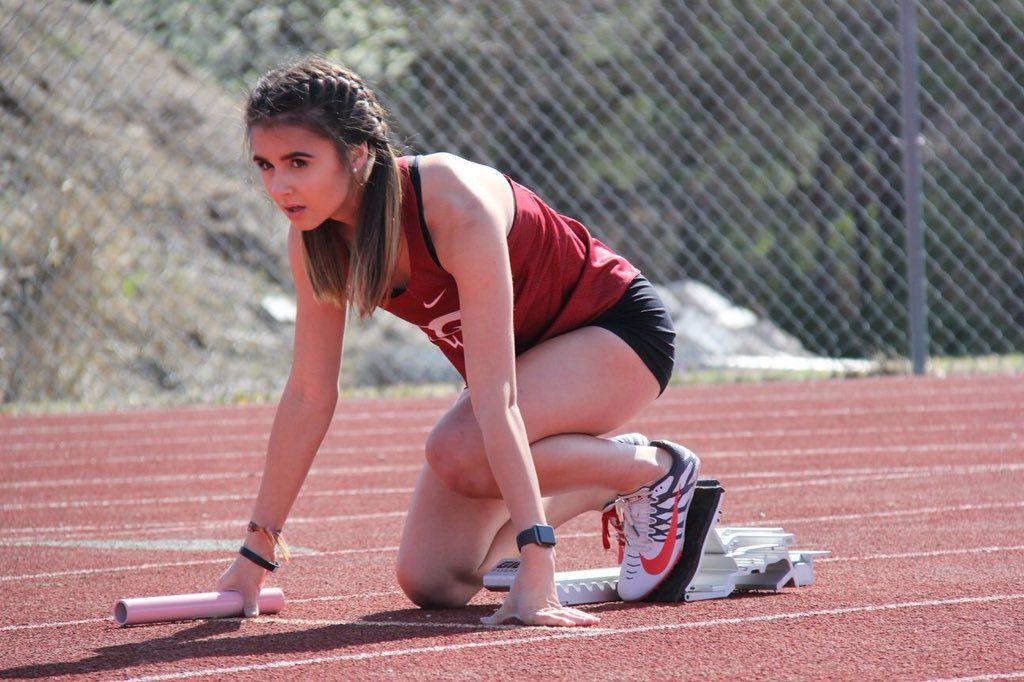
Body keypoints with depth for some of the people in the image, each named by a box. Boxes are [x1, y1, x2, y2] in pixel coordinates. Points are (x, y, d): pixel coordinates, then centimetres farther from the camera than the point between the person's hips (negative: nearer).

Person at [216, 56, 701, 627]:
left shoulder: (456, 207, -35)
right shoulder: (314, 238, -15)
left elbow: (495, 400, -39)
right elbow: (310, 393, -5)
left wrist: (535, 570, -41)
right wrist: (257, 554, -4)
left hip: (618, 331, -7)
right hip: (526, 356, 7)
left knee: (459, 452, -34)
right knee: (430, 583, -6)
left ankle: (656, 469, -9)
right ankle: (608, 488, 16)